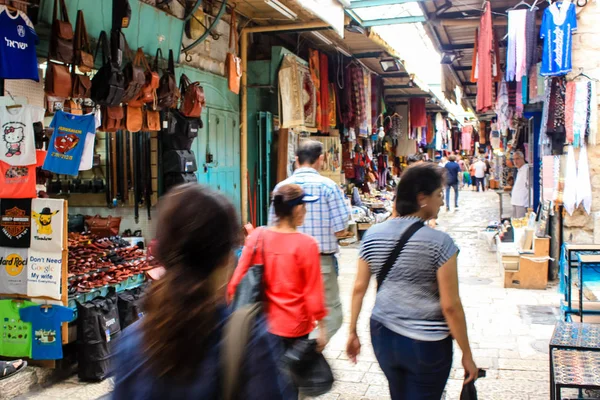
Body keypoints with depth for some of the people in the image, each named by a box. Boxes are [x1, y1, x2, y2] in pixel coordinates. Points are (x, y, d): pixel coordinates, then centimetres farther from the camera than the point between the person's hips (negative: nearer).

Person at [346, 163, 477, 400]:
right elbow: (450, 306, -15)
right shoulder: (440, 243, -17)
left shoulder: (373, 235, -2)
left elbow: (359, 287, 2)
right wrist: (467, 355, -5)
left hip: (383, 336, 5)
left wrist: (353, 332, 12)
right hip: (426, 344, -5)